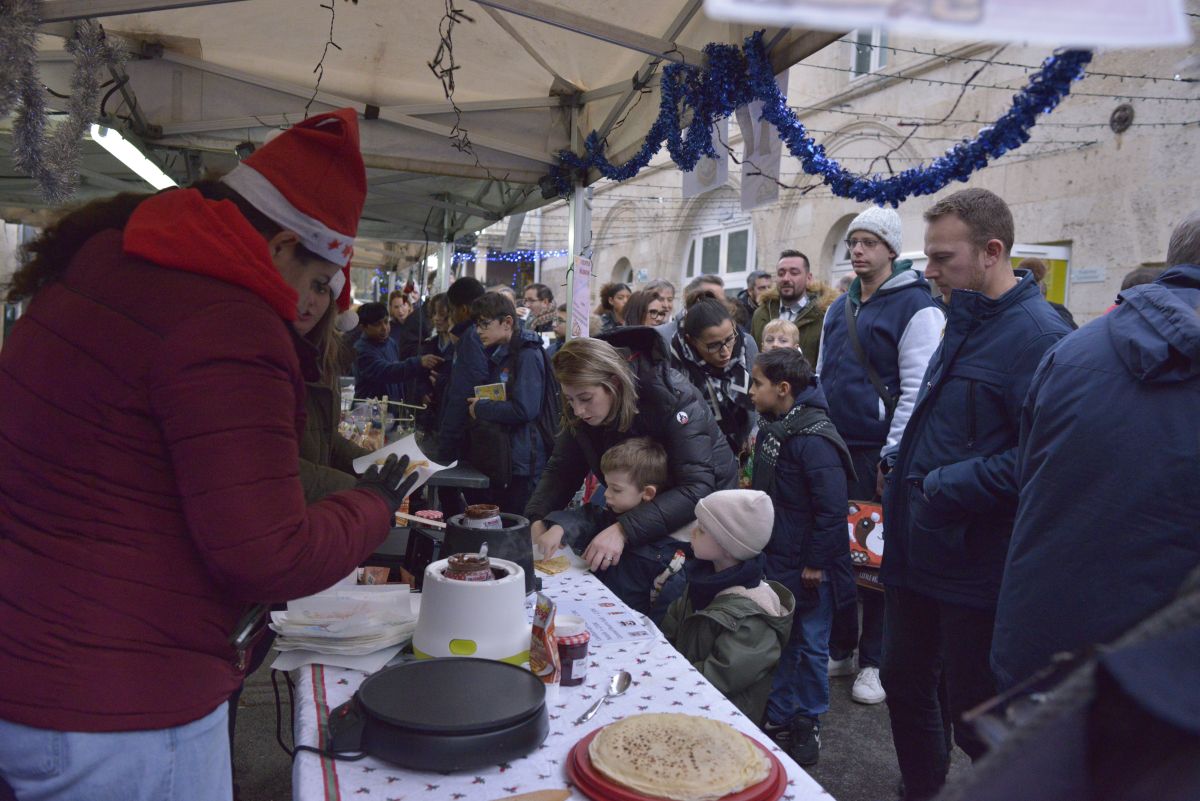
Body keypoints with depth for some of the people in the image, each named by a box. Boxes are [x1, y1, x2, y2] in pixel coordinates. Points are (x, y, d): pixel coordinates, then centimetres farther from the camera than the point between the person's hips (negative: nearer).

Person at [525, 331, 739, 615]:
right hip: (637, 508, 6)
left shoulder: (674, 398, -28)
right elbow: (561, 469, -2)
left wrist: (625, 530, -42)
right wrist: (536, 520, -22)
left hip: (697, 508, -6)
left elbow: (697, 487, -34)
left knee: (623, 574, -25)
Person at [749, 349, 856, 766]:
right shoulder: (770, 429, 6)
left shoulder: (814, 439, -23)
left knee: (810, 645, 9)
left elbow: (832, 508, -23)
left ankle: (807, 724, 26)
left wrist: (816, 563, -19)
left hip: (809, 568, -8)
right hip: (776, 560, 8)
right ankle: (777, 718, 32)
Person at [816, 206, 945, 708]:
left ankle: (873, 661, 19)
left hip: (879, 454, -6)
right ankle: (839, 648, 27)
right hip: (834, 450, 6)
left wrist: (893, 457, -16)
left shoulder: (915, 307, -8)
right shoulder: (838, 310, 14)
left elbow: (916, 390, -13)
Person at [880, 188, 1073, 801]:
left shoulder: (1037, 336, -19)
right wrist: (903, 467, 11)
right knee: (904, 683, 22)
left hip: (974, 564, -9)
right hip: (917, 551, 9)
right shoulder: (966, 323, 10)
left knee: (974, 717, 7)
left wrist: (949, 487, -24)